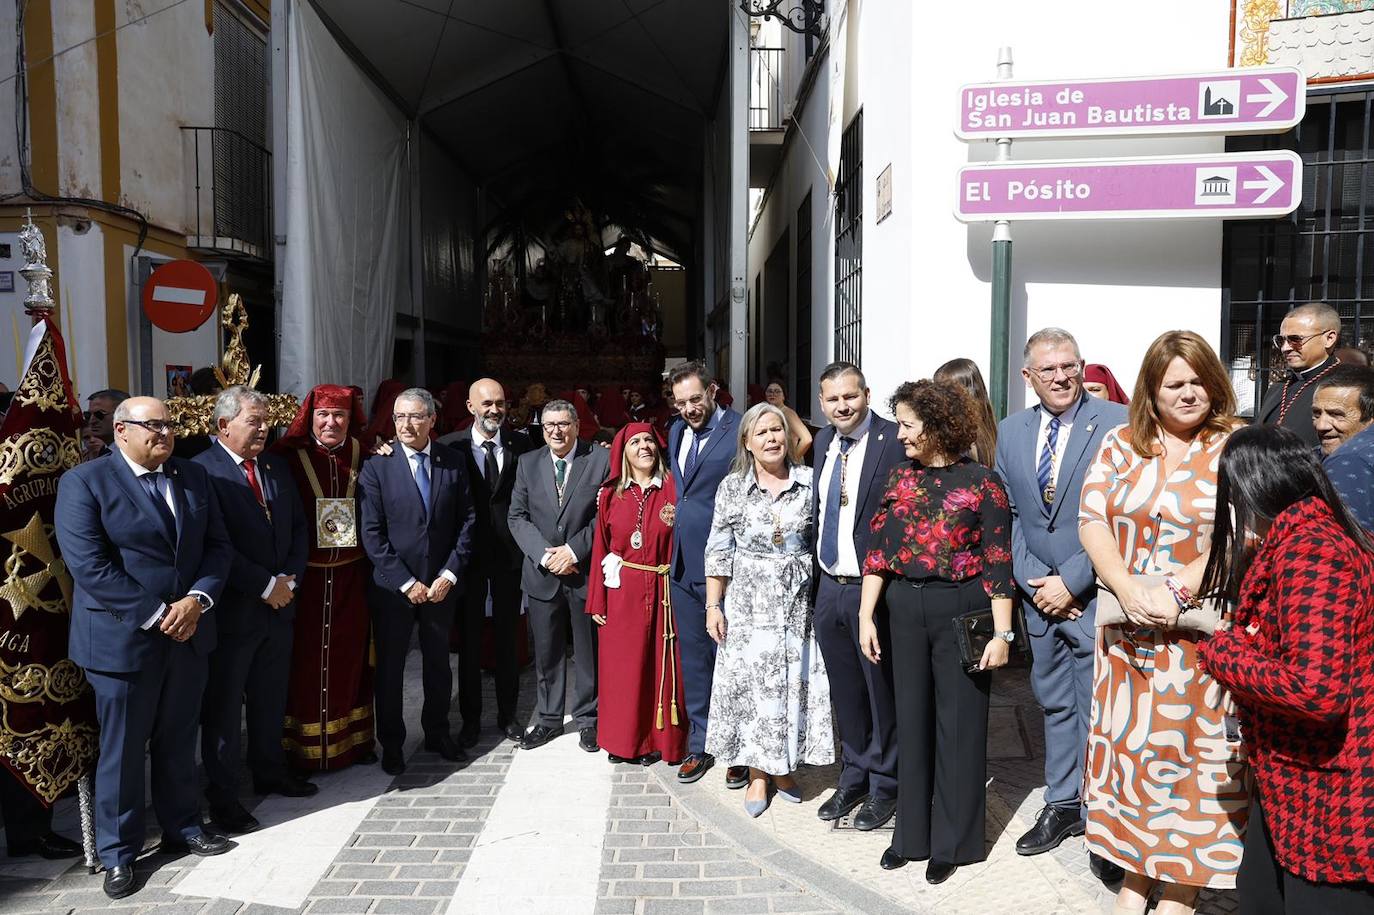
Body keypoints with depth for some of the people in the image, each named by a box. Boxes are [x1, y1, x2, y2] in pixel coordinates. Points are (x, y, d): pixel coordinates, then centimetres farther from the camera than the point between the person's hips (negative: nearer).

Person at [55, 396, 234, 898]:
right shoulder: (84, 481, -9)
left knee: (179, 740, 16)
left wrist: (196, 600, -11)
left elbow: (217, 545, 6)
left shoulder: (193, 476, 7)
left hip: (188, 632, 5)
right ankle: (118, 852, 24)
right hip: (122, 639, -4)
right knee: (123, 750, 8)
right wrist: (157, 615, -18)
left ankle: (182, 828, 33)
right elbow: (91, 566, -17)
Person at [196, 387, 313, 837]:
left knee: (271, 699, 19)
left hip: (279, 604, 7)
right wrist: (266, 585, -17)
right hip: (233, 610, -7)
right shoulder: (202, 471, -14)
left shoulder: (277, 466, 9)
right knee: (223, 706, 6)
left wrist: (289, 578, -3)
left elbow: (298, 526, 12)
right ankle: (223, 796, 18)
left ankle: (269, 771, 36)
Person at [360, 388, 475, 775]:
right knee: (389, 666, 9)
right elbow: (372, 533, -10)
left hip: (442, 583, 2)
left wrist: (449, 574, -8)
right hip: (393, 586, -2)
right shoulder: (377, 466, -7)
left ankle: (437, 732, 33)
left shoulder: (454, 462, -1)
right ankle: (391, 743, 25)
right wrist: (405, 582, -13)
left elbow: (467, 521, 1)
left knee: (439, 663, 15)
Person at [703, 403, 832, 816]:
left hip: (798, 600, 1)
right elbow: (719, 550, 0)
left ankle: (784, 767, 25)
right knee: (751, 683, 4)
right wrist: (713, 605, -4)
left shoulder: (809, 481, 0)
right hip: (748, 600, -1)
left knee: (795, 681, 6)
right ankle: (758, 775, 18)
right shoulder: (732, 486, -1)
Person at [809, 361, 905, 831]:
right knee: (844, 690, 19)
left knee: (881, 689, 9)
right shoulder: (823, 440, 8)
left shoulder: (894, 441, -15)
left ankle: (883, 784, 28)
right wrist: (818, 567, 12)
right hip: (829, 587, 7)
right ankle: (853, 777, 37)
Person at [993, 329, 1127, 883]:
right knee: (1054, 703, 16)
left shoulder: (1117, 423, -10)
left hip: (1094, 595, -5)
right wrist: (1033, 583, -1)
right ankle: (1063, 805, 32)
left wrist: (1070, 582, -13)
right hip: (1039, 595, 5)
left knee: (1096, 709, 1)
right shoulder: (1010, 432, 6)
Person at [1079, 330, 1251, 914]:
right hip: (1129, 630, 3)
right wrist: (1128, 590, -16)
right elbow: (1091, 519, -2)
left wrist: (1174, 589, -22)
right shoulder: (1120, 444, 5)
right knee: (1131, 741, 11)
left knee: (1194, 752, 5)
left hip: (1204, 631, -3)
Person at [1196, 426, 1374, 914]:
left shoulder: (1308, 549, -23)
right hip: (1296, 782, 10)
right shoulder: (1312, 537, 9)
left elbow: (1318, 689, -31)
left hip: (1331, 792, -10)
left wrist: (1223, 653, -17)